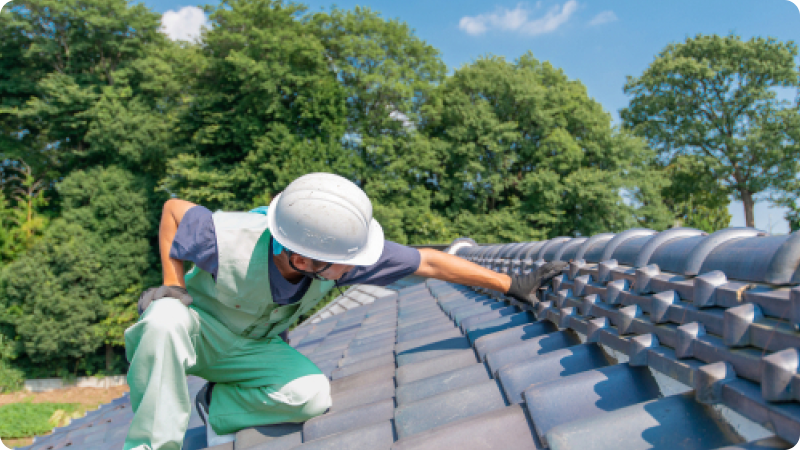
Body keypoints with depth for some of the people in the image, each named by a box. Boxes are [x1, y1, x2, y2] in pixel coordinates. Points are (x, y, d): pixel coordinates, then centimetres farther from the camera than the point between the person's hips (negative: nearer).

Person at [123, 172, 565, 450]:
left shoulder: (338, 252, -27)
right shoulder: (229, 241, -38)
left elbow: (428, 262, -20)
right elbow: (174, 209, -16)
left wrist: (510, 285, -15)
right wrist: (174, 287, -24)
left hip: (255, 348, 3)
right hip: (198, 330, -3)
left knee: (312, 394, -25)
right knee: (166, 320, -39)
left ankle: (216, 405, -1)